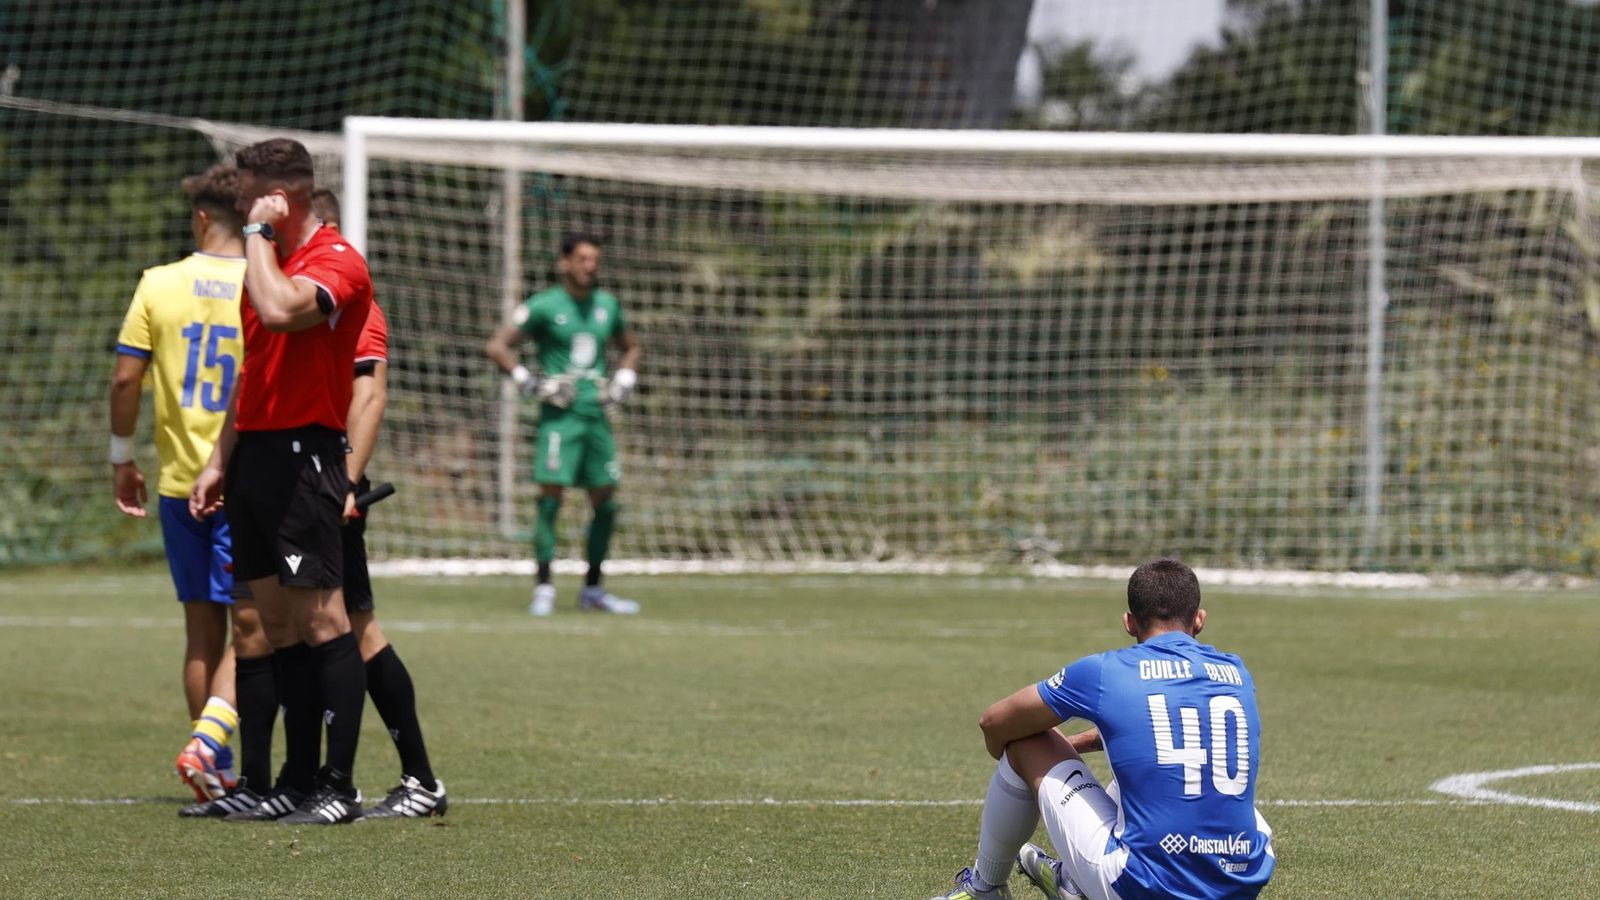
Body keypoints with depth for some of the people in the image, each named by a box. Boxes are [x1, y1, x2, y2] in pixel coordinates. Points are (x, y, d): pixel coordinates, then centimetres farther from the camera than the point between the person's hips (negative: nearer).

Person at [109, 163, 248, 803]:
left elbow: (125, 378, -1)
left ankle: (217, 773, 17)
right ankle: (207, 743, -19)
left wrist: (122, 457, 12)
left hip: (179, 482, 3)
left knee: (202, 628, 13)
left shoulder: (159, 284, -1)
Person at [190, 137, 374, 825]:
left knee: (320, 618, -9)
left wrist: (259, 234, -17)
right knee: (276, 621, 8)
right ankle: (297, 780, 11)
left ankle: (338, 788, -8)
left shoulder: (335, 260, -10)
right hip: (256, 453, 9)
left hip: (304, 454, -9)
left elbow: (280, 311, -31)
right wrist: (220, 460, 22)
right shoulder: (271, 262, 19)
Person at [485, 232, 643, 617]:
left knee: (605, 502, 5)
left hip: (595, 414, 6)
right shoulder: (544, 306, -3)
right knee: (551, 495, -12)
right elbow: (497, 346, -4)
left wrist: (623, 382, 15)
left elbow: (630, 347, 32)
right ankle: (544, 589, -7)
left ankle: (593, 589, 17)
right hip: (559, 415, -6)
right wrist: (529, 382, -12)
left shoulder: (608, 306, 14)